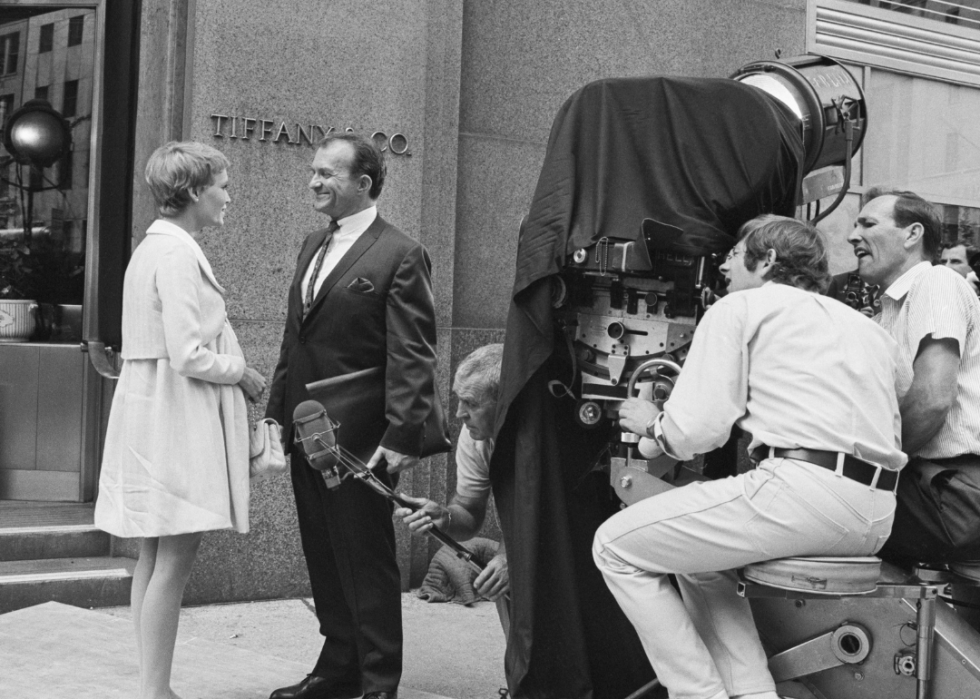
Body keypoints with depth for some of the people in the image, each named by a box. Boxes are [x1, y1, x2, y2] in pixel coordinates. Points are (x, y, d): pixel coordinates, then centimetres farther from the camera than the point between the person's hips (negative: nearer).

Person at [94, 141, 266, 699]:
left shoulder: (157, 246, 15)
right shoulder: (178, 253, -15)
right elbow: (188, 355, -20)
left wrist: (235, 370, 12)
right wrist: (243, 373, -6)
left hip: (157, 413, 11)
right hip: (177, 416, -11)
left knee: (158, 556, 12)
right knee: (176, 557, -7)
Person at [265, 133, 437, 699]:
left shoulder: (400, 255, -10)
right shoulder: (313, 247, 15)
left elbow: (413, 356, -15)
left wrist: (402, 437, -21)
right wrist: (276, 411, 14)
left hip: (360, 439, -8)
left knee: (367, 560, 1)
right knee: (324, 558, 15)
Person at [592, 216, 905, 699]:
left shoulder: (739, 309, 5)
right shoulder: (864, 327, 26)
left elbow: (695, 432, -4)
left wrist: (652, 425, 19)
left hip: (801, 490, -8)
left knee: (616, 547, 4)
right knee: (697, 558, 29)